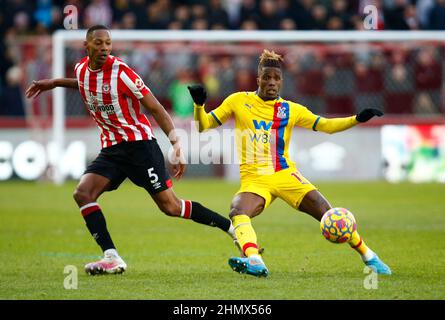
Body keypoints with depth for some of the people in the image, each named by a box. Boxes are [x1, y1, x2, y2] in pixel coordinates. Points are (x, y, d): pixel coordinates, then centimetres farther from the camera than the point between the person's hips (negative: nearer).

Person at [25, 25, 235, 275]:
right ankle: (112, 258, -17)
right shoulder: (82, 69, 3)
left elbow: (156, 109, -14)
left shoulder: (121, 72, -17)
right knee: (82, 193, -16)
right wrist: (54, 83, 27)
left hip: (139, 144, -6)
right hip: (111, 148, 6)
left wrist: (177, 145, -20)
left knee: (170, 206, -7)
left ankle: (233, 227, 9)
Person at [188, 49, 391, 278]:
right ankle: (254, 261, -50)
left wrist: (357, 119, -1)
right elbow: (204, 125, 8)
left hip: (285, 175, 1)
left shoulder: (291, 110, 8)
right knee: (238, 213, -34)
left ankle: (369, 257, 7)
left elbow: (325, 125, 12)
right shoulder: (238, 101, 6)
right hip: (254, 179, -1)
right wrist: (199, 105, -12)